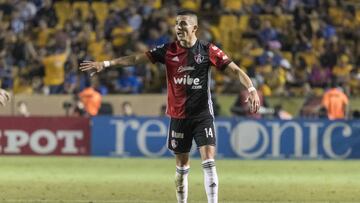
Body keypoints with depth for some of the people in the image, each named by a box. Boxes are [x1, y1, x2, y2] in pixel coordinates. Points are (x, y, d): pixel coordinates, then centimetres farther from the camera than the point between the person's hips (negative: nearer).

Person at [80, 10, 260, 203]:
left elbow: (235, 69, -6)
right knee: (181, 166, 9)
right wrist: (105, 63, -7)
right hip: (178, 115, 2)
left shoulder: (207, 50, -5)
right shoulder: (168, 50, 0)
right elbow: (136, 58, -2)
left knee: (209, 162, -12)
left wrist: (251, 89, -20)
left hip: (203, 114, -2)